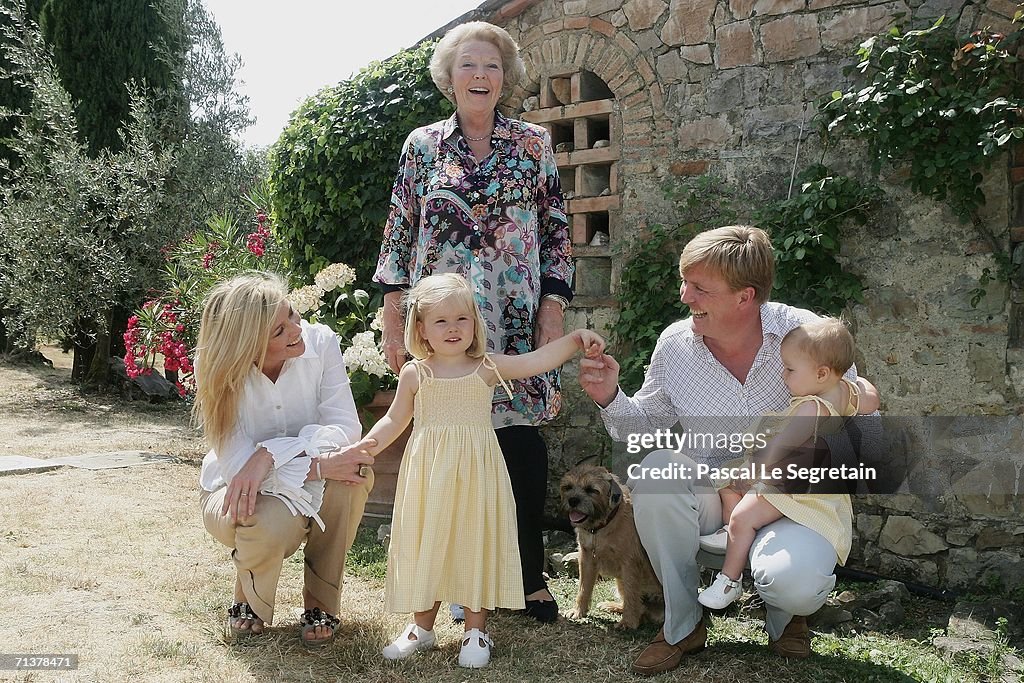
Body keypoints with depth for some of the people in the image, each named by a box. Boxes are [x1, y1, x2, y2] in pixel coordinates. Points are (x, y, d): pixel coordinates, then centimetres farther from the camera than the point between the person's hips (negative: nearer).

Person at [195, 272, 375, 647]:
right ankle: (250, 601, 1)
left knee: (355, 467, -32)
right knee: (274, 522, -38)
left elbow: (346, 426, -24)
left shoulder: (321, 342, -18)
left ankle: (321, 604, -11)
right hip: (237, 495, -2)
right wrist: (316, 466, -41)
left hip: (312, 490, 2)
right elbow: (236, 463, -28)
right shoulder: (218, 371, -21)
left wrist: (271, 454, -38)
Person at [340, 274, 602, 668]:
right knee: (425, 544, 7)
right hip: (428, 476, 1)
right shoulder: (415, 374, 2)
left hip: (474, 474, -1)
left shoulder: (487, 367, 0)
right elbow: (395, 420, 11)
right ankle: (422, 627, 24)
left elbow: (537, 361, -8)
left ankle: (476, 631, 18)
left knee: (475, 543, 4)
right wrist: (368, 444, -5)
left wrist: (575, 339, -19)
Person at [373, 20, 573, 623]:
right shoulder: (422, 145, 8)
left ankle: (532, 574, 12)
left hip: (518, 318, 0)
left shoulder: (534, 143, 7)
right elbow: (399, 234, 8)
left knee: (522, 437, -4)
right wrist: (392, 318, 3)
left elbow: (557, 234, 6)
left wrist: (553, 309, -4)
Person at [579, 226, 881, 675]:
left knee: (793, 582, -33)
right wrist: (611, 399, -12)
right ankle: (682, 625, -8)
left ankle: (784, 614, 12)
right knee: (655, 469, -29)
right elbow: (648, 424, 9)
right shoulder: (675, 344, -5)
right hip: (708, 495, 3)